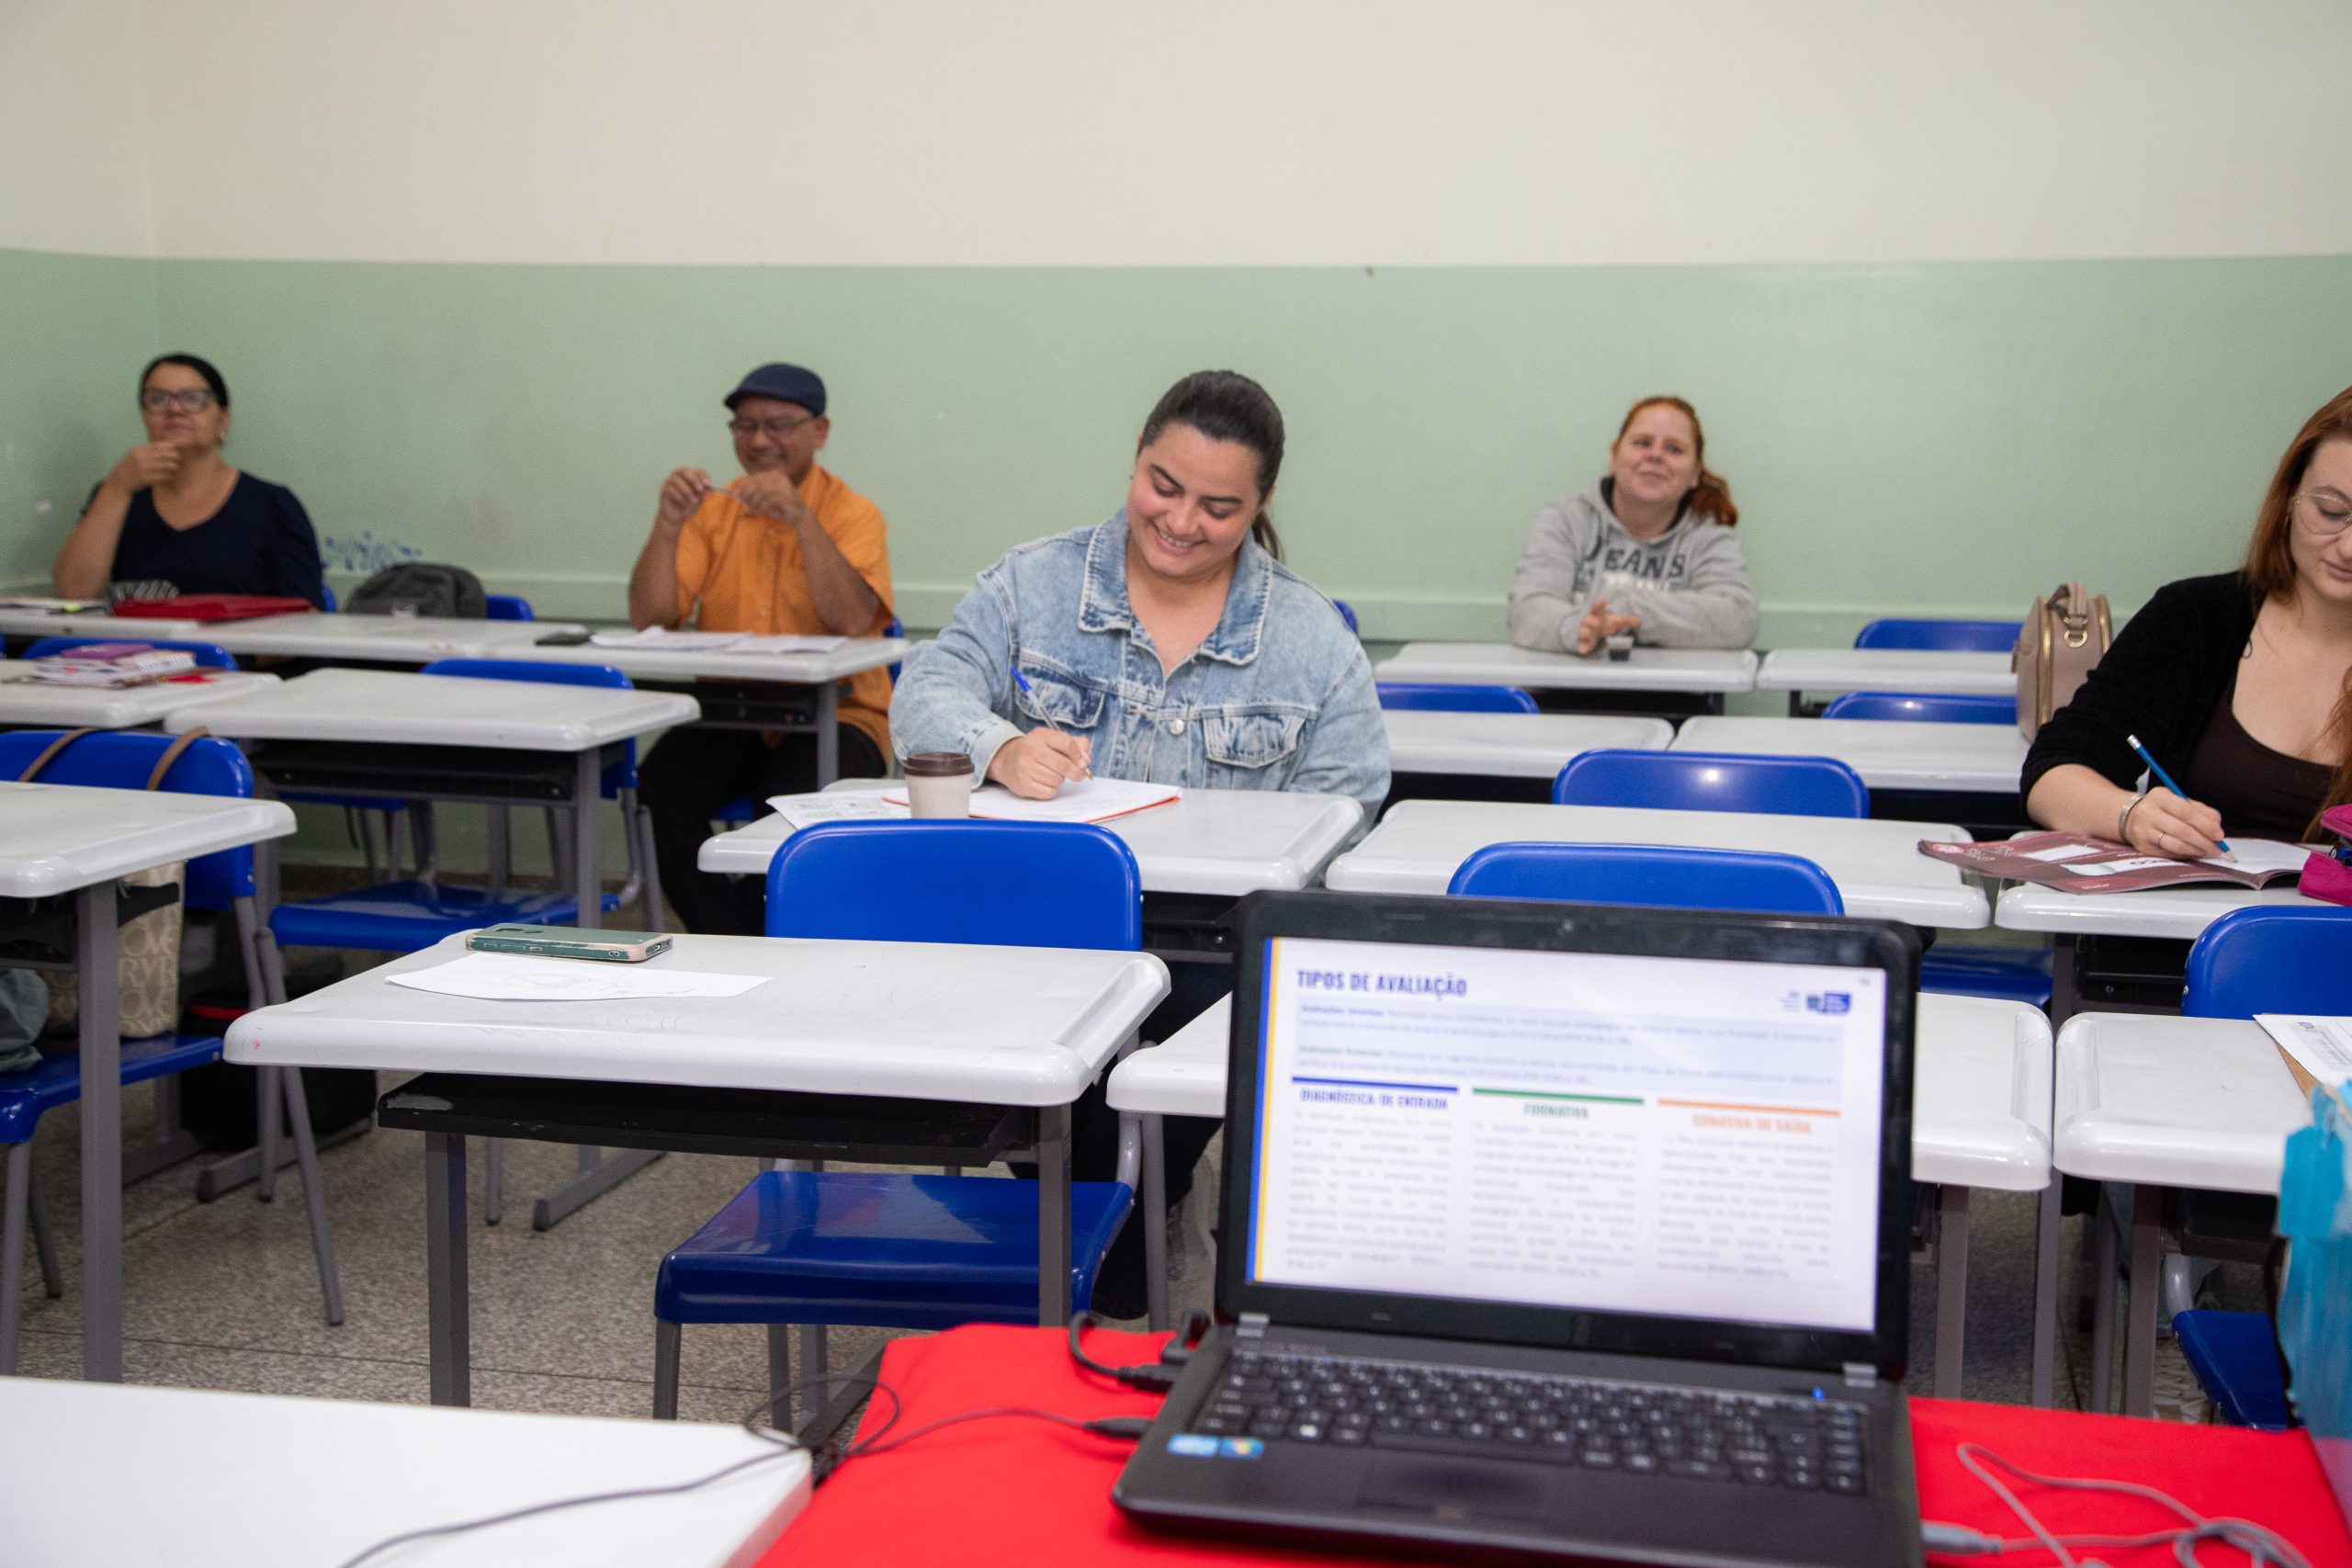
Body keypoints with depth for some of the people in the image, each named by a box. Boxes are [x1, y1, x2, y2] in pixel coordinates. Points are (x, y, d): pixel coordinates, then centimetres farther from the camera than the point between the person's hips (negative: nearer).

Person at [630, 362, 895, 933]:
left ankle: (730, 947, -7)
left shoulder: (853, 514, 0)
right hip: (727, 714, 3)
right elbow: (649, 619, 0)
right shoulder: (713, 511, 9)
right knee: (659, 792, -26)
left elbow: (853, 620, -18)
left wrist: (801, 517, -24)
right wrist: (668, 524, -15)